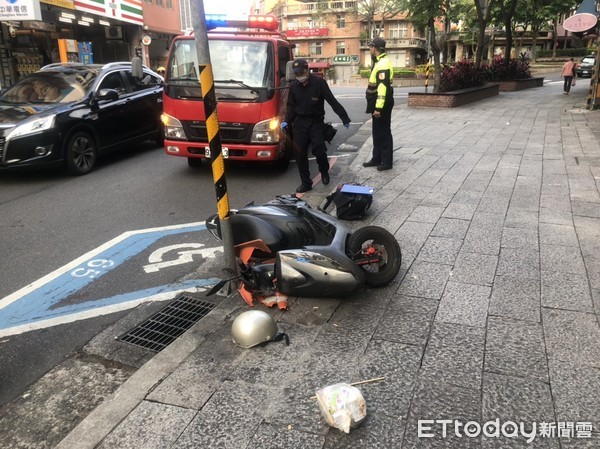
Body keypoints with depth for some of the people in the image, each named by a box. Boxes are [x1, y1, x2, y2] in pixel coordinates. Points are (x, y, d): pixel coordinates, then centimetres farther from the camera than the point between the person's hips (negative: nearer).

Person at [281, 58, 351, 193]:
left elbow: (332, 101, -10)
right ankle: (306, 183, 14)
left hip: (316, 123, -3)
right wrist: (287, 121, -4)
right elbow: (291, 106, 11)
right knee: (300, 154, 1)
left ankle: (324, 171, 25)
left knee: (319, 151, -9)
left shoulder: (319, 82, -10)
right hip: (300, 123, 4)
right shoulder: (293, 86, 3)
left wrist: (344, 118, -11)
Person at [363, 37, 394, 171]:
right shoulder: (379, 62, 14)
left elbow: (383, 87, -26)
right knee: (377, 132, 16)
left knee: (384, 132, -3)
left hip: (382, 105, -10)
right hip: (378, 104, 10)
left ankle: (387, 161, 5)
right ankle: (377, 159, 25)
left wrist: (378, 107, -29)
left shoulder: (383, 63, -19)